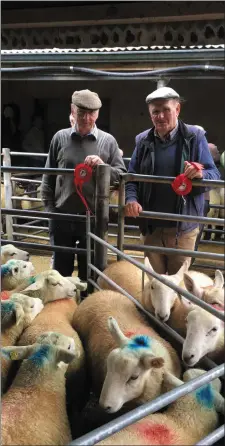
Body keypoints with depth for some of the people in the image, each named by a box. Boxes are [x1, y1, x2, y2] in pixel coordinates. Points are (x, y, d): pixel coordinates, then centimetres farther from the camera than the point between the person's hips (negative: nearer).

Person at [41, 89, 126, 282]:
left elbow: (122, 175, -1)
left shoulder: (108, 141, -1)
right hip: (61, 217, 1)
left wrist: (103, 166, -19)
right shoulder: (60, 137, 2)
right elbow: (48, 177, 7)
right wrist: (50, 207, 2)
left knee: (89, 272, 14)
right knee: (61, 270, 15)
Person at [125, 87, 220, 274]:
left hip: (183, 226, -2)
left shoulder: (194, 136, -4)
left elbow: (215, 175, -4)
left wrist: (201, 174, -28)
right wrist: (131, 199, -16)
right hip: (151, 225, 3)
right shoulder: (143, 140, 4)